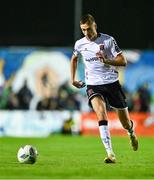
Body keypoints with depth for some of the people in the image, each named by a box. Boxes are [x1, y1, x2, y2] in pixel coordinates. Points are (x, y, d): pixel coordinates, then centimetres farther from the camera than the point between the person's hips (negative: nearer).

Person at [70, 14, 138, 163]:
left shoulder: (108, 40, -7)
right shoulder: (80, 44, 2)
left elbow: (123, 61, -8)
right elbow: (74, 59, 25)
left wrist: (106, 60, -24)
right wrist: (73, 79, 18)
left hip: (112, 83, 0)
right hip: (93, 85, 1)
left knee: (126, 123, 8)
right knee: (100, 111, -29)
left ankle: (131, 133, 49)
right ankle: (110, 154, -34)